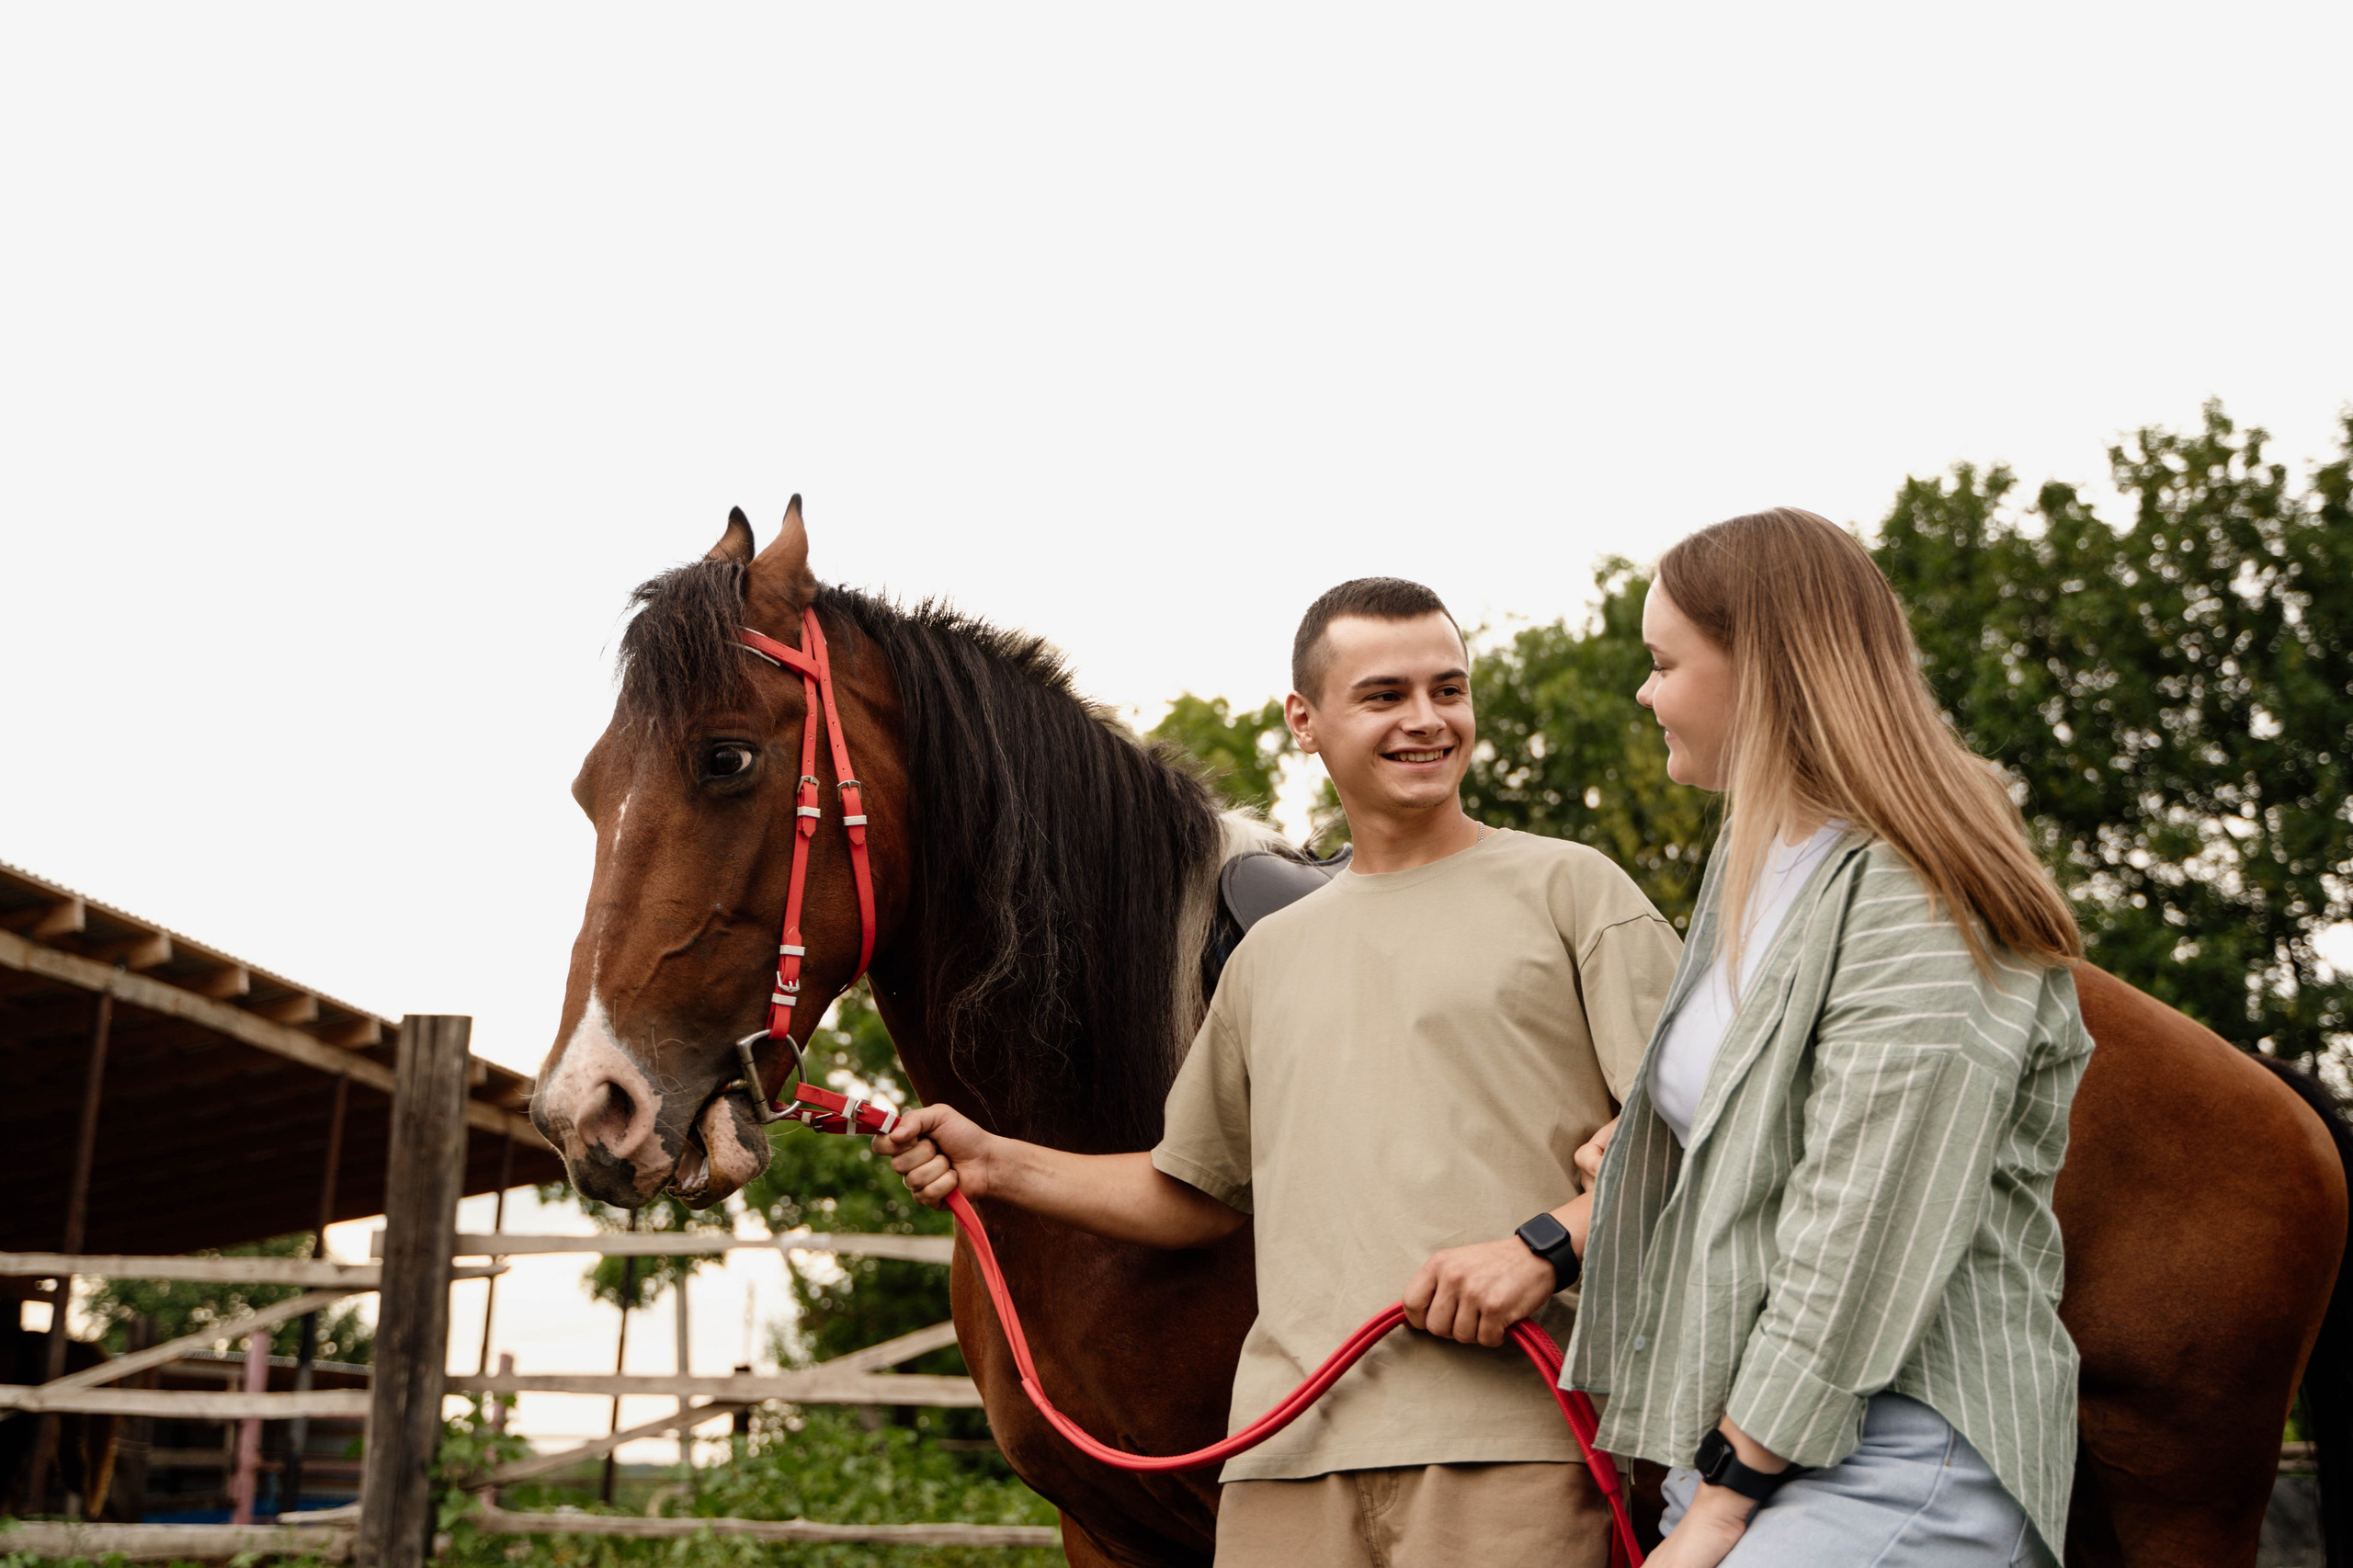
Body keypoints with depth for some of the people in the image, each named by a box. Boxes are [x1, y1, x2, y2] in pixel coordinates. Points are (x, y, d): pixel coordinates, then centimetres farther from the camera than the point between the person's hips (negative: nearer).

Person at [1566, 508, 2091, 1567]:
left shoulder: (1913, 905, -15)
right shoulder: (1752, 865, 15)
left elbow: (1864, 1240, -19)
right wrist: (1644, 1141, 13)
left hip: (1896, 1451, -9)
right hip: (1738, 1438, 9)